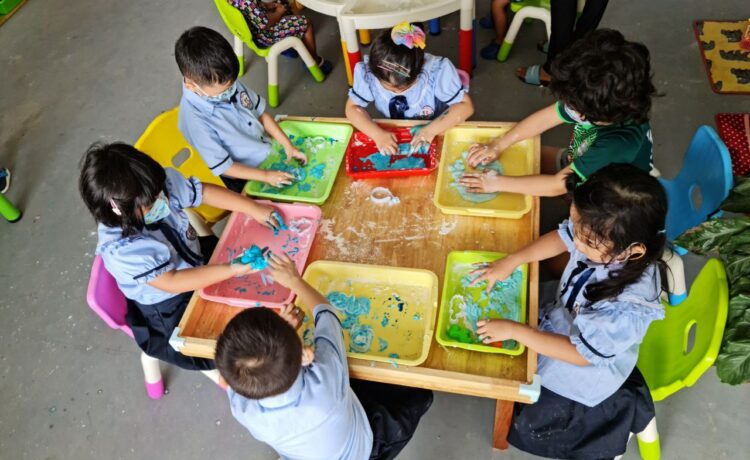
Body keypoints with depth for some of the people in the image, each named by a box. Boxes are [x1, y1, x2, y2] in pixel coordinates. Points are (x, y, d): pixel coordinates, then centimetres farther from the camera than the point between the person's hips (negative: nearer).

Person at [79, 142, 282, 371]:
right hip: (169, 308, -6)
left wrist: (255, 209, -18)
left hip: (197, 258, 7)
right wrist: (234, 269, -42)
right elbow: (172, 282, -36)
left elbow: (205, 192, -9)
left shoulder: (163, 184, -23)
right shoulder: (120, 249, -37)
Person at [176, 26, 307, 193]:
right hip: (245, 181, -6)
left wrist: (287, 144, -6)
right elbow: (221, 166, -23)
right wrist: (266, 176, -22)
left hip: (269, 151, 6)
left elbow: (260, 113, 1)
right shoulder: (195, 119, -32)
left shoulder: (228, 83, -13)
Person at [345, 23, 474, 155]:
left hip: (434, 138, 0)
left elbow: (465, 105, -19)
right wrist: (377, 134, -30)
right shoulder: (366, 71, -23)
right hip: (392, 138, 0)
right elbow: (352, 107, -13)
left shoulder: (437, 70, -27)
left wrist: (432, 129, -33)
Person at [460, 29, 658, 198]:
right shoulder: (596, 103, -26)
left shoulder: (619, 143, -42)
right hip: (577, 163, 7)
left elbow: (558, 185, -35)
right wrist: (498, 145, -14)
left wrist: (497, 183, -29)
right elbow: (546, 117, -10)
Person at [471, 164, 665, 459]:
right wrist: (510, 262, -9)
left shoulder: (628, 309, -41)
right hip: (563, 318, 7)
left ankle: (616, 417, 19)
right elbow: (561, 238, -3)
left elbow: (579, 353, -28)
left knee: (528, 426, 4)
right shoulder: (599, 236, -27)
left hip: (587, 368, -6)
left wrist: (514, 330, -24)